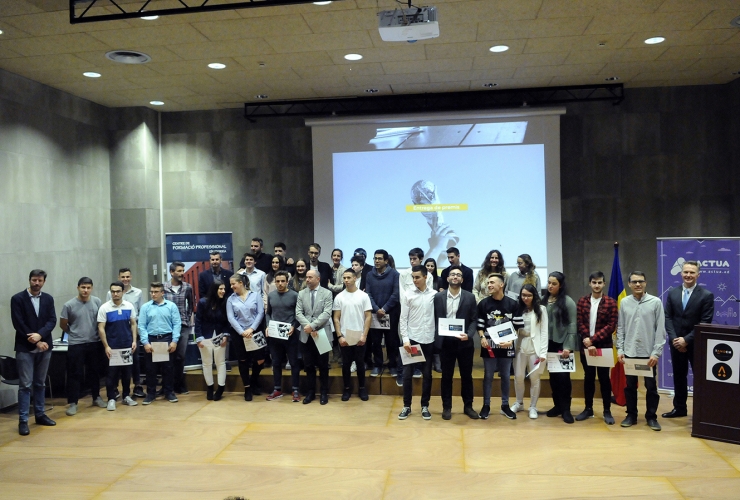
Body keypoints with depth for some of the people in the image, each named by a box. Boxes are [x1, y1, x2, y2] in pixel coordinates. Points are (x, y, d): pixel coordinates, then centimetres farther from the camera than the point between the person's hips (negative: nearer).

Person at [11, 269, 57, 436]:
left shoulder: (48, 299, 7)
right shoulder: (17, 299, -5)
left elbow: (52, 320, 0)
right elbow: (18, 324, -10)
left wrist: (40, 335, -17)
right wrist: (35, 341, -13)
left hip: (44, 347, 4)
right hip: (25, 348, -4)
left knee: (40, 383, 13)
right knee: (25, 384, -3)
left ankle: (40, 414, 23)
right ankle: (23, 420, 1)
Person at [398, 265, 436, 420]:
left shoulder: (435, 294, 0)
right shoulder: (407, 295, -1)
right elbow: (403, 319, -1)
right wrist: (405, 339, -8)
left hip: (428, 340, 0)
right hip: (412, 338, 0)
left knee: (427, 374, 9)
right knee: (407, 374, 4)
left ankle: (425, 406, 20)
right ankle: (407, 406, 15)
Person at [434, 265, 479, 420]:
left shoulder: (470, 297, 1)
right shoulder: (438, 297, 2)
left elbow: (474, 320, 0)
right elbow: (435, 319, 4)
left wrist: (469, 334, -16)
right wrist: (436, 339, -4)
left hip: (464, 342, 0)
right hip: (445, 342, 0)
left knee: (466, 375, 10)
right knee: (446, 376, 9)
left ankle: (468, 406, 24)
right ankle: (446, 407, 20)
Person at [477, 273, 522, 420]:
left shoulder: (513, 304, 0)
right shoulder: (483, 304, 0)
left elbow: (517, 326, 1)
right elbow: (480, 325, 2)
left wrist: (511, 340, -12)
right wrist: (482, 338, -13)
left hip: (506, 346, 1)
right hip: (489, 345, 0)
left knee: (506, 376, 11)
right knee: (488, 376, 6)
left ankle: (505, 406, 23)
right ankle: (486, 406, 16)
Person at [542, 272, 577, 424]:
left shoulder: (568, 302, -7)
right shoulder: (544, 301, 5)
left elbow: (572, 325, -9)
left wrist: (568, 347, -14)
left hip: (562, 344, -4)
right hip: (549, 344, 4)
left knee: (563, 376, 0)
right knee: (553, 376, 10)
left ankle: (566, 409, 9)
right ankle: (557, 405, 21)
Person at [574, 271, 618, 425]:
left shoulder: (611, 302, -4)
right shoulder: (582, 301, 3)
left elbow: (611, 326, -10)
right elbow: (580, 323, -1)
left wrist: (593, 339, -17)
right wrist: (587, 341, -14)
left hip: (604, 346, -2)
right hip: (585, 346, 2)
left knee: (604, 378, 5)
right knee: (588, 377, 11)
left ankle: (607, 411, 14)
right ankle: (588, 409, 21)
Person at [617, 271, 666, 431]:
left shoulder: (656, 302, -4)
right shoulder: (624, 302, 3)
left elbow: (660, 330, -5)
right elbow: (620, 328, 7)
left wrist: (656, 352, -10)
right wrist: (620, 349, 0)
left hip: (648, 353, -2)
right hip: (629, 352, 2)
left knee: (651, 387, 7)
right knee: (630, 386, 10)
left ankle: (651, 417, 20)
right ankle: (631, 415, 22)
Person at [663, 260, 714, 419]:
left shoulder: (707, 295, -7)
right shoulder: (672, 293, 5)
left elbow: (705, 322, -11)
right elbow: (668, 317, 3)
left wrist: (686, 340, -16)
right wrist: (674, 338, -10)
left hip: (697, 344, -4)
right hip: (676, 343, 4)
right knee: (679, 376, 14)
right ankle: (679, 408, 25)